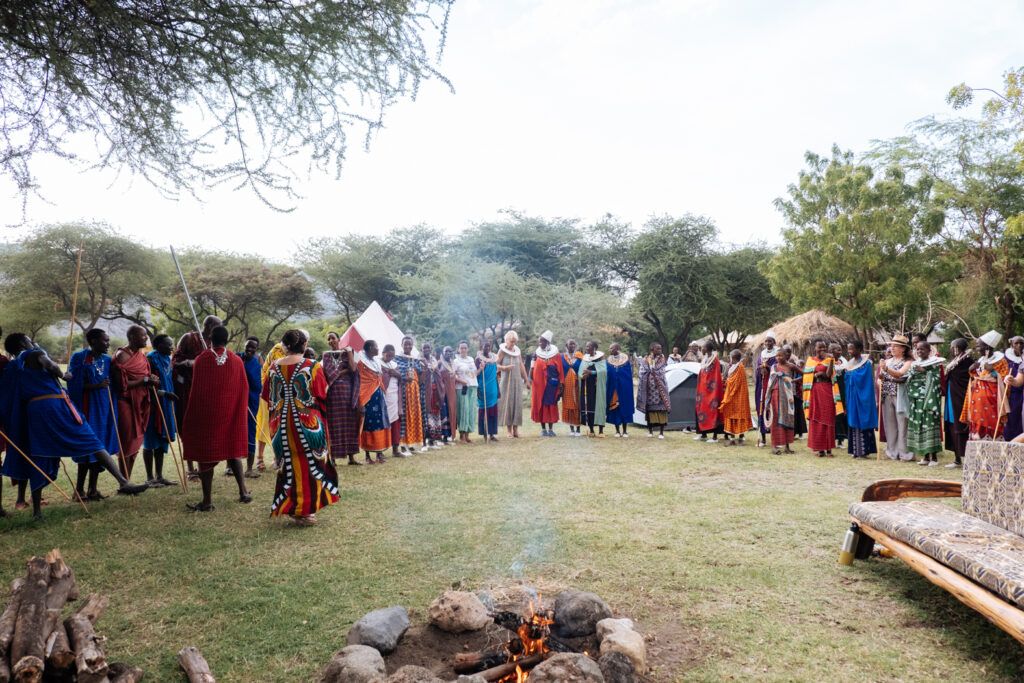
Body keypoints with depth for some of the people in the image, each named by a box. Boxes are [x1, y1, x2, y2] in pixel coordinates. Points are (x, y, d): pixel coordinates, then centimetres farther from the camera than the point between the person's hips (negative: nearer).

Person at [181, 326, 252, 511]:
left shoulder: (201, 360, -8)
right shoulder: (236, 360, -2)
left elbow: (196, 390, -4)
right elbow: (244, 389, 2)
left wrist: (193, 418, 5)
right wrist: (240, 412, 15)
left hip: (207, 414, -3)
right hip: (232, 415, 3)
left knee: (206, 453, 4)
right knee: (233, 451, 17)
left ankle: (207, 501, 6)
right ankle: (243, 492, 13)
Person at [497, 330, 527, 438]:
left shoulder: (518, 351, 9)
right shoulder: (502, 351, -4)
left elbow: (521, 365, 15)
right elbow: (496, 365, -6)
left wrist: (526, 379, 15)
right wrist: (505, 368, -23)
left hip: (517, 380, 4)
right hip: (506, 381, -4)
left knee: (517, 403, 2)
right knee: (507, 403, -2)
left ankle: (516, 428, 7)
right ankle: (509, 430, 3)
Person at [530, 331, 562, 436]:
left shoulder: (555, 353, 0)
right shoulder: (537, 353, 4)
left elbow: (560, 369, 0)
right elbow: (533, 368, 3)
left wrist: (560, 383, -5)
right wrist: (530, 378, -12)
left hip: (551, 384, -1)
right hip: (539, 383, 1)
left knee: (551, 405, 1)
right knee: (540, 405, 3)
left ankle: (550, 429, 8)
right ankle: (543, 429, 10)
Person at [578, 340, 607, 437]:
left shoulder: (601, 358, 1)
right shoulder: (584, 359, 13)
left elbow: (603, 371, -13)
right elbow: (580, 372, 5)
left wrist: (591, 372, -21)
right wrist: (583, 375, -17)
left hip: (597, 387, -4)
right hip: (586, 387, 4)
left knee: (598, 406, -7)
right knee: (587, 406, 1)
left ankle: (601, 431, -4)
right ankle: (591, 430, 9)